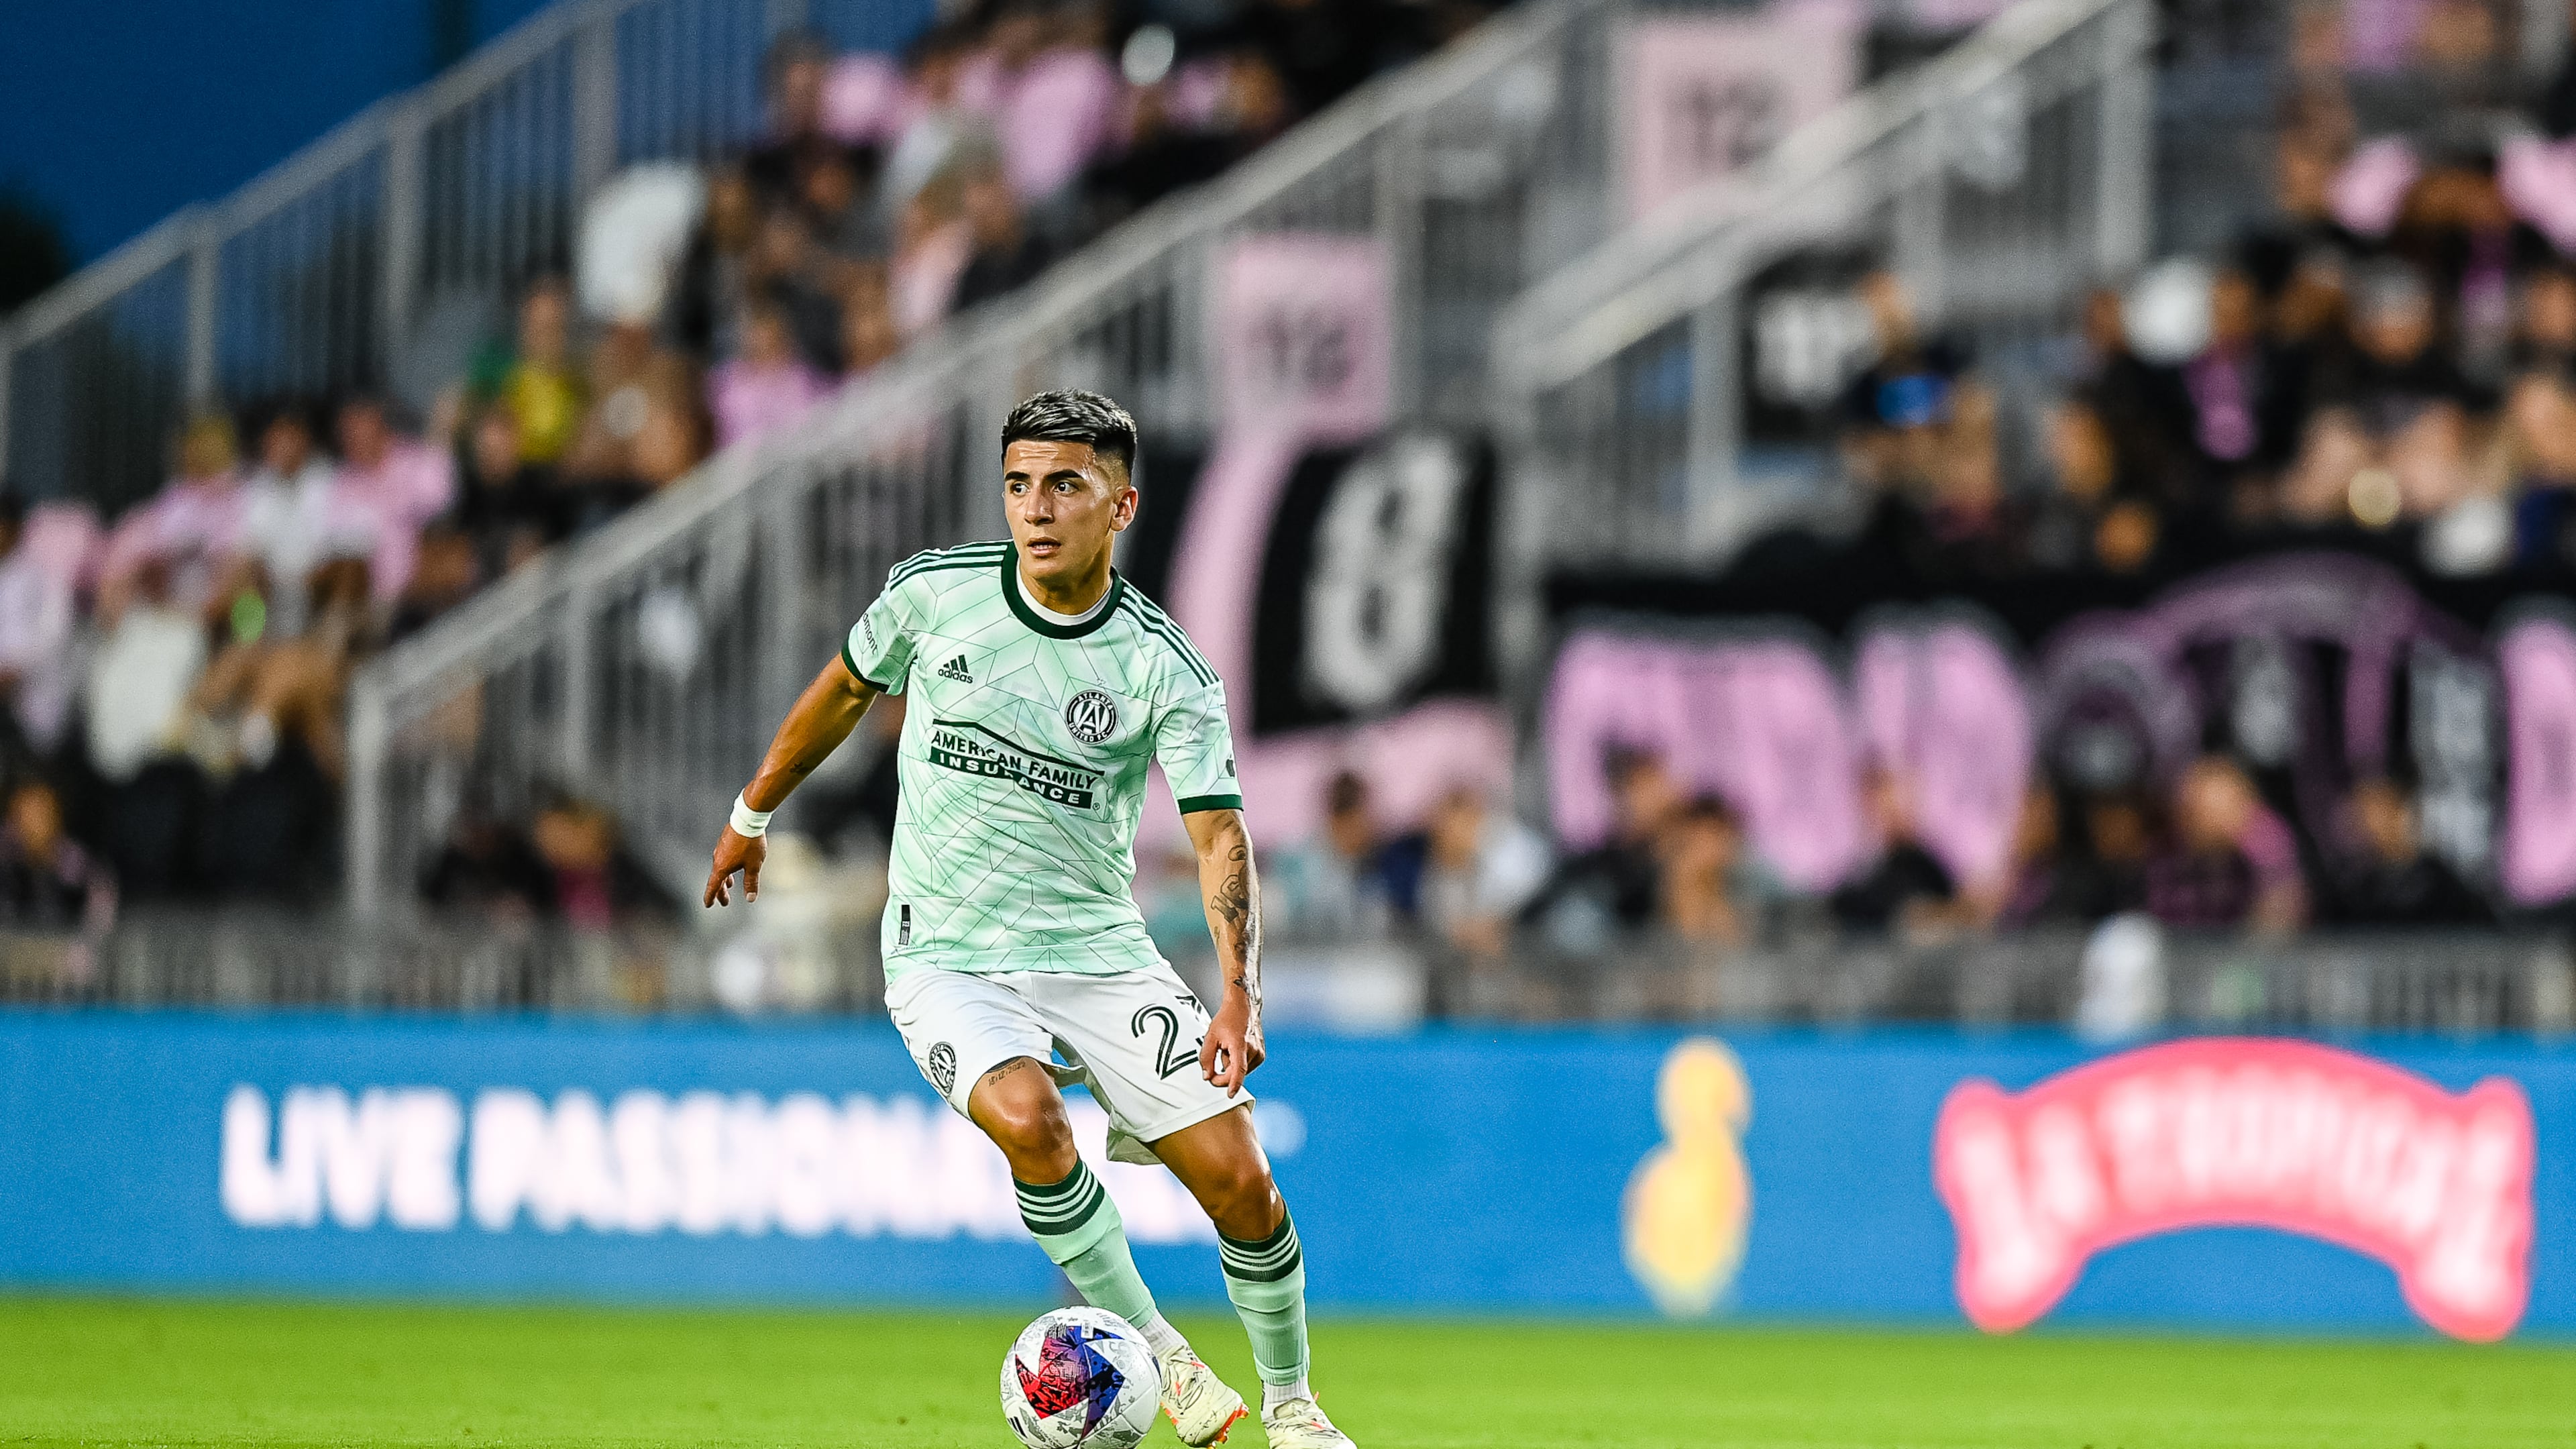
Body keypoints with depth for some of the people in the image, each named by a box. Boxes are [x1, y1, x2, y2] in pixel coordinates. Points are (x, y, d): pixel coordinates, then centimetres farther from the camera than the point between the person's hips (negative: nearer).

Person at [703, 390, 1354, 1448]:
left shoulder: (1164, 667, -10)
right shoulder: (933, 591, -5)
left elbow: (1218, 832, -17)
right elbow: (845, 690, 14)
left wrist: (1239, 992, -32)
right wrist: (752, 816, 25)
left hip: (1100, 952, 1)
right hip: (946, 955, -1)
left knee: (1239, 1179, -9)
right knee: (1027, 1118, -32)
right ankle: (1157, 1355, -13)